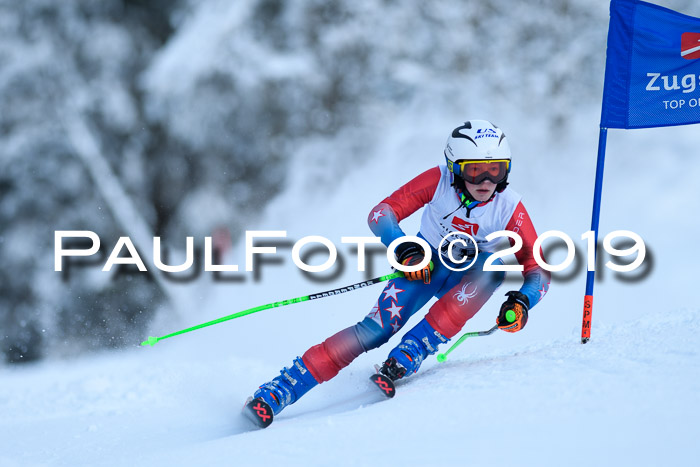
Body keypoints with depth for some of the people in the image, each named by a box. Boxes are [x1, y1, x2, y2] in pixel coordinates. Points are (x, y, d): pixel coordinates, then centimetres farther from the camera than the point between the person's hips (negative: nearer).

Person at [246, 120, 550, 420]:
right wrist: (405, 250, -38)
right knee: (379, 328, -25)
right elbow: (380, 214, -20)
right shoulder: (439, 181, -22)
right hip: (424, 264, -1)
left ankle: (409, 353, -35)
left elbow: (538, 270, -19)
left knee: (493, 268, -34)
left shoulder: (509, 208, -21)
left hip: (468, 278, 1)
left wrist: (521, 302, -39)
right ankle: (279, 390, -25)